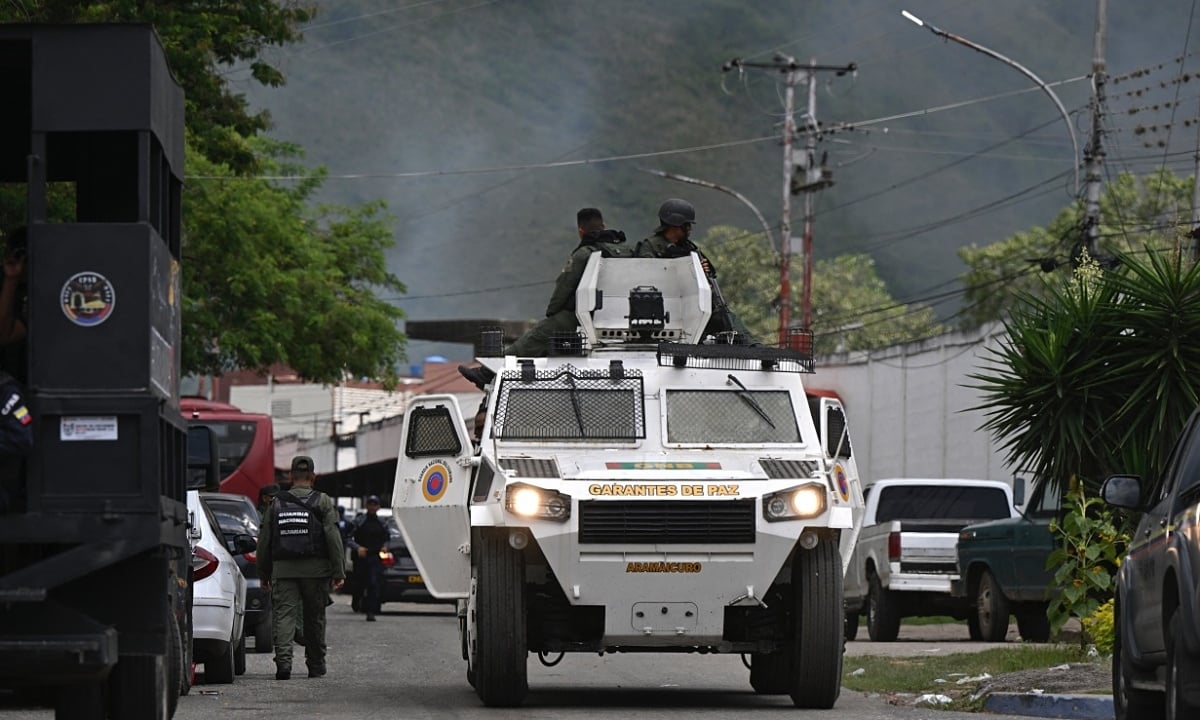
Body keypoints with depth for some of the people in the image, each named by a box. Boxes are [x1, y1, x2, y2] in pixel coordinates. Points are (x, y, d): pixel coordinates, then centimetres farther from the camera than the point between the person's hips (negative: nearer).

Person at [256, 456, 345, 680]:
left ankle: (283, 660, -23)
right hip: (315, 569, -1)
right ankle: (315, 666, 19)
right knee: (314, 619, 11)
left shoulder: (277, 504, 7)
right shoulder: (322, 502, 0)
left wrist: (264, 573, 18)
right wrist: (339, 571, -5)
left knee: (284, 615, -4)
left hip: (283, 569, 1)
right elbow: (333, 537, -6)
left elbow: (264, 541, 9)